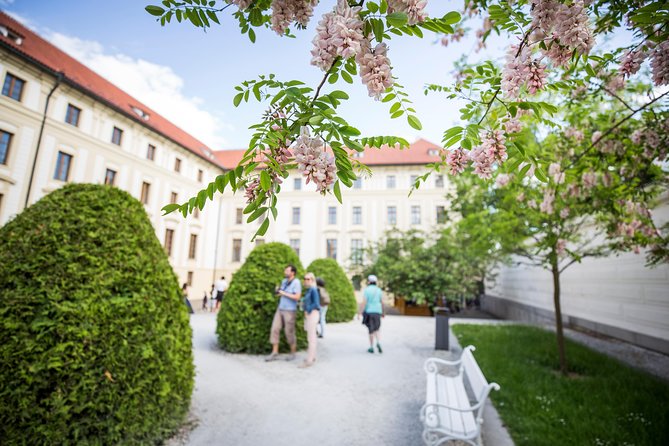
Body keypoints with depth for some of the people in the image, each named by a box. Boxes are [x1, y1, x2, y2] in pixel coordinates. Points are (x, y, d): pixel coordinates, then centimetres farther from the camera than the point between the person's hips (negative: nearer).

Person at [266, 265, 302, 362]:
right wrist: (278, 291, -3)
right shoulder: (284, 281, 8)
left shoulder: (296, 282, -15)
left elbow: (297, 297, -26)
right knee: (274, 329, -1)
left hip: (290, 311, -7)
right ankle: (275, 353, 7)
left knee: (289, 332, 1)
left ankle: (293, 353, 20)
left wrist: (284, 293, -22)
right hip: (280, 309, 7)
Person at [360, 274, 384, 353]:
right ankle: (378, 343, -11)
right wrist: (384, 313, 15)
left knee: (371, 330, 8)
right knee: (376, 330, 13)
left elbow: (364, 302, -15)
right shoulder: (379, 290, 4)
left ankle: (371, 348, 13)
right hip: (377, 312, 3)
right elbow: (382, 302, 4)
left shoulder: (366, 290, -8)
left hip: (369, 312, -3)